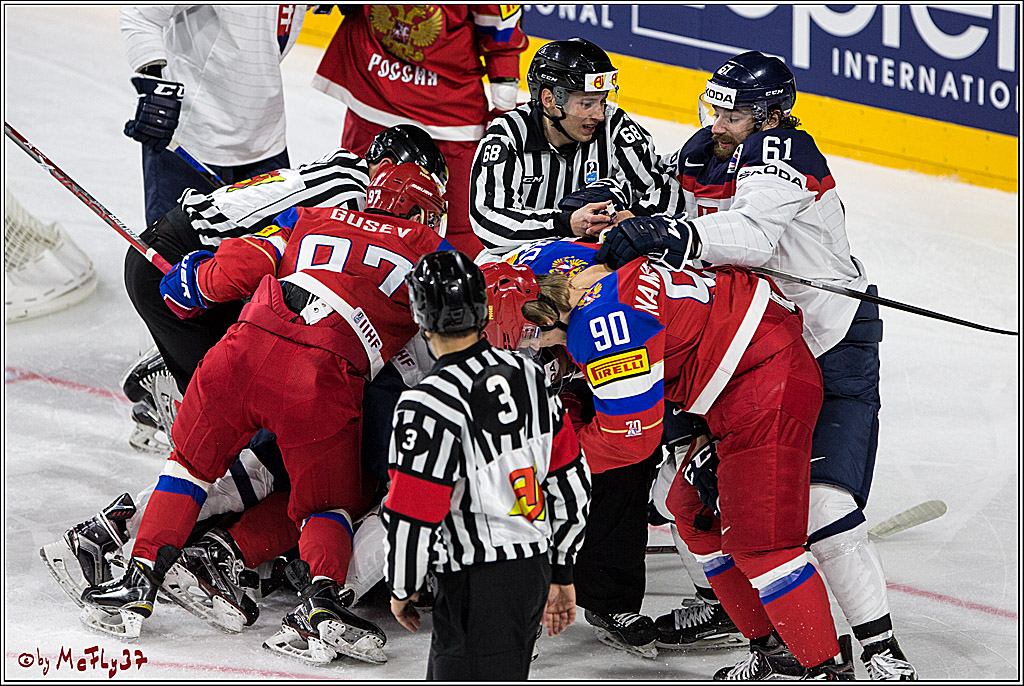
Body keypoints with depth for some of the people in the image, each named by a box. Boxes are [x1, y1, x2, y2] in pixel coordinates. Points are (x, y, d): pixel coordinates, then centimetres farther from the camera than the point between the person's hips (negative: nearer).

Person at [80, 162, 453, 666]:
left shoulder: (308, 221, 27)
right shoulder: (429, 249, 21)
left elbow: (232, 270, 23)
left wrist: (193, 276, 41)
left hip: (246, 347, 3)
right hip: (324, 379, -3)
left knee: (192, 461, 23)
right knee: (327, 502, 14)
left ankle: (141, 577, 15)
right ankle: (321, 600, -12)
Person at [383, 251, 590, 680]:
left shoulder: (429, 405, -19)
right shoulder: (528, 374, 4)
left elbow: (411, 518, -16)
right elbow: (571, 481, 11)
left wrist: (402, 589, 2)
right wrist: (561, 572, 21)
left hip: (479, 588, -8)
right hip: (535, 571, 8)